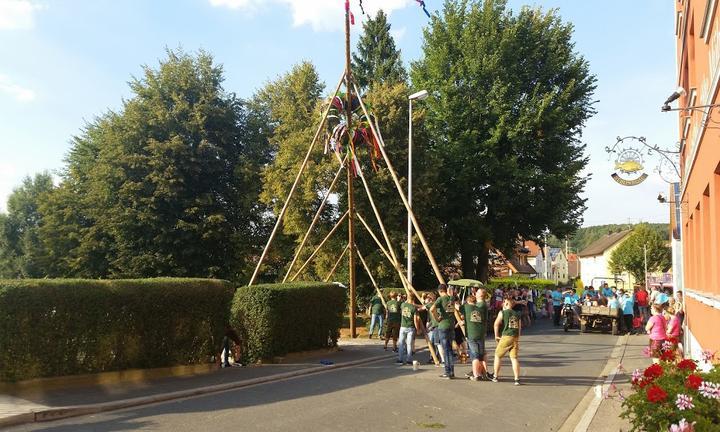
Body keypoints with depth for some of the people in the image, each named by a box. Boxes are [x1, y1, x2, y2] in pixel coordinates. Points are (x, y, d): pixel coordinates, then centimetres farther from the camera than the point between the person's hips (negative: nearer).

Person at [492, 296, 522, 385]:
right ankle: (517, 379, -3)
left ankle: (495, 376, 18)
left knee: (497, 356, 12)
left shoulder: (502, 313, 0)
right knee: (514, 358, 5)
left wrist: (496, 335, 5)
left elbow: (496, 324, -6)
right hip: (516, 338, 4)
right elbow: (519, 327, 16)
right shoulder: (517, 314, 14)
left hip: (506, 337, -4)